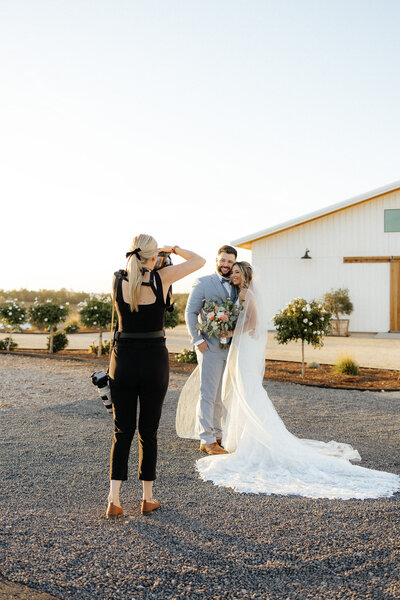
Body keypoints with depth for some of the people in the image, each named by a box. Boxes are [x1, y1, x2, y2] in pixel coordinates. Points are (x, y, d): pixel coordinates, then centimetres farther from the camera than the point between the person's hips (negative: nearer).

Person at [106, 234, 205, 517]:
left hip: (123, 360, 2)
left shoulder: (117, 283, -4)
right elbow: (199, 260, 3)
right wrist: (173, 248, 15)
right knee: (148, 432, 11)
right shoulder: (161, 279, -9)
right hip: (155, 361, -1)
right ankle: (148, 498, 19)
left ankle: (114, 499, 3)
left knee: (122, 432, 10)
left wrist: (134, 261, 28)